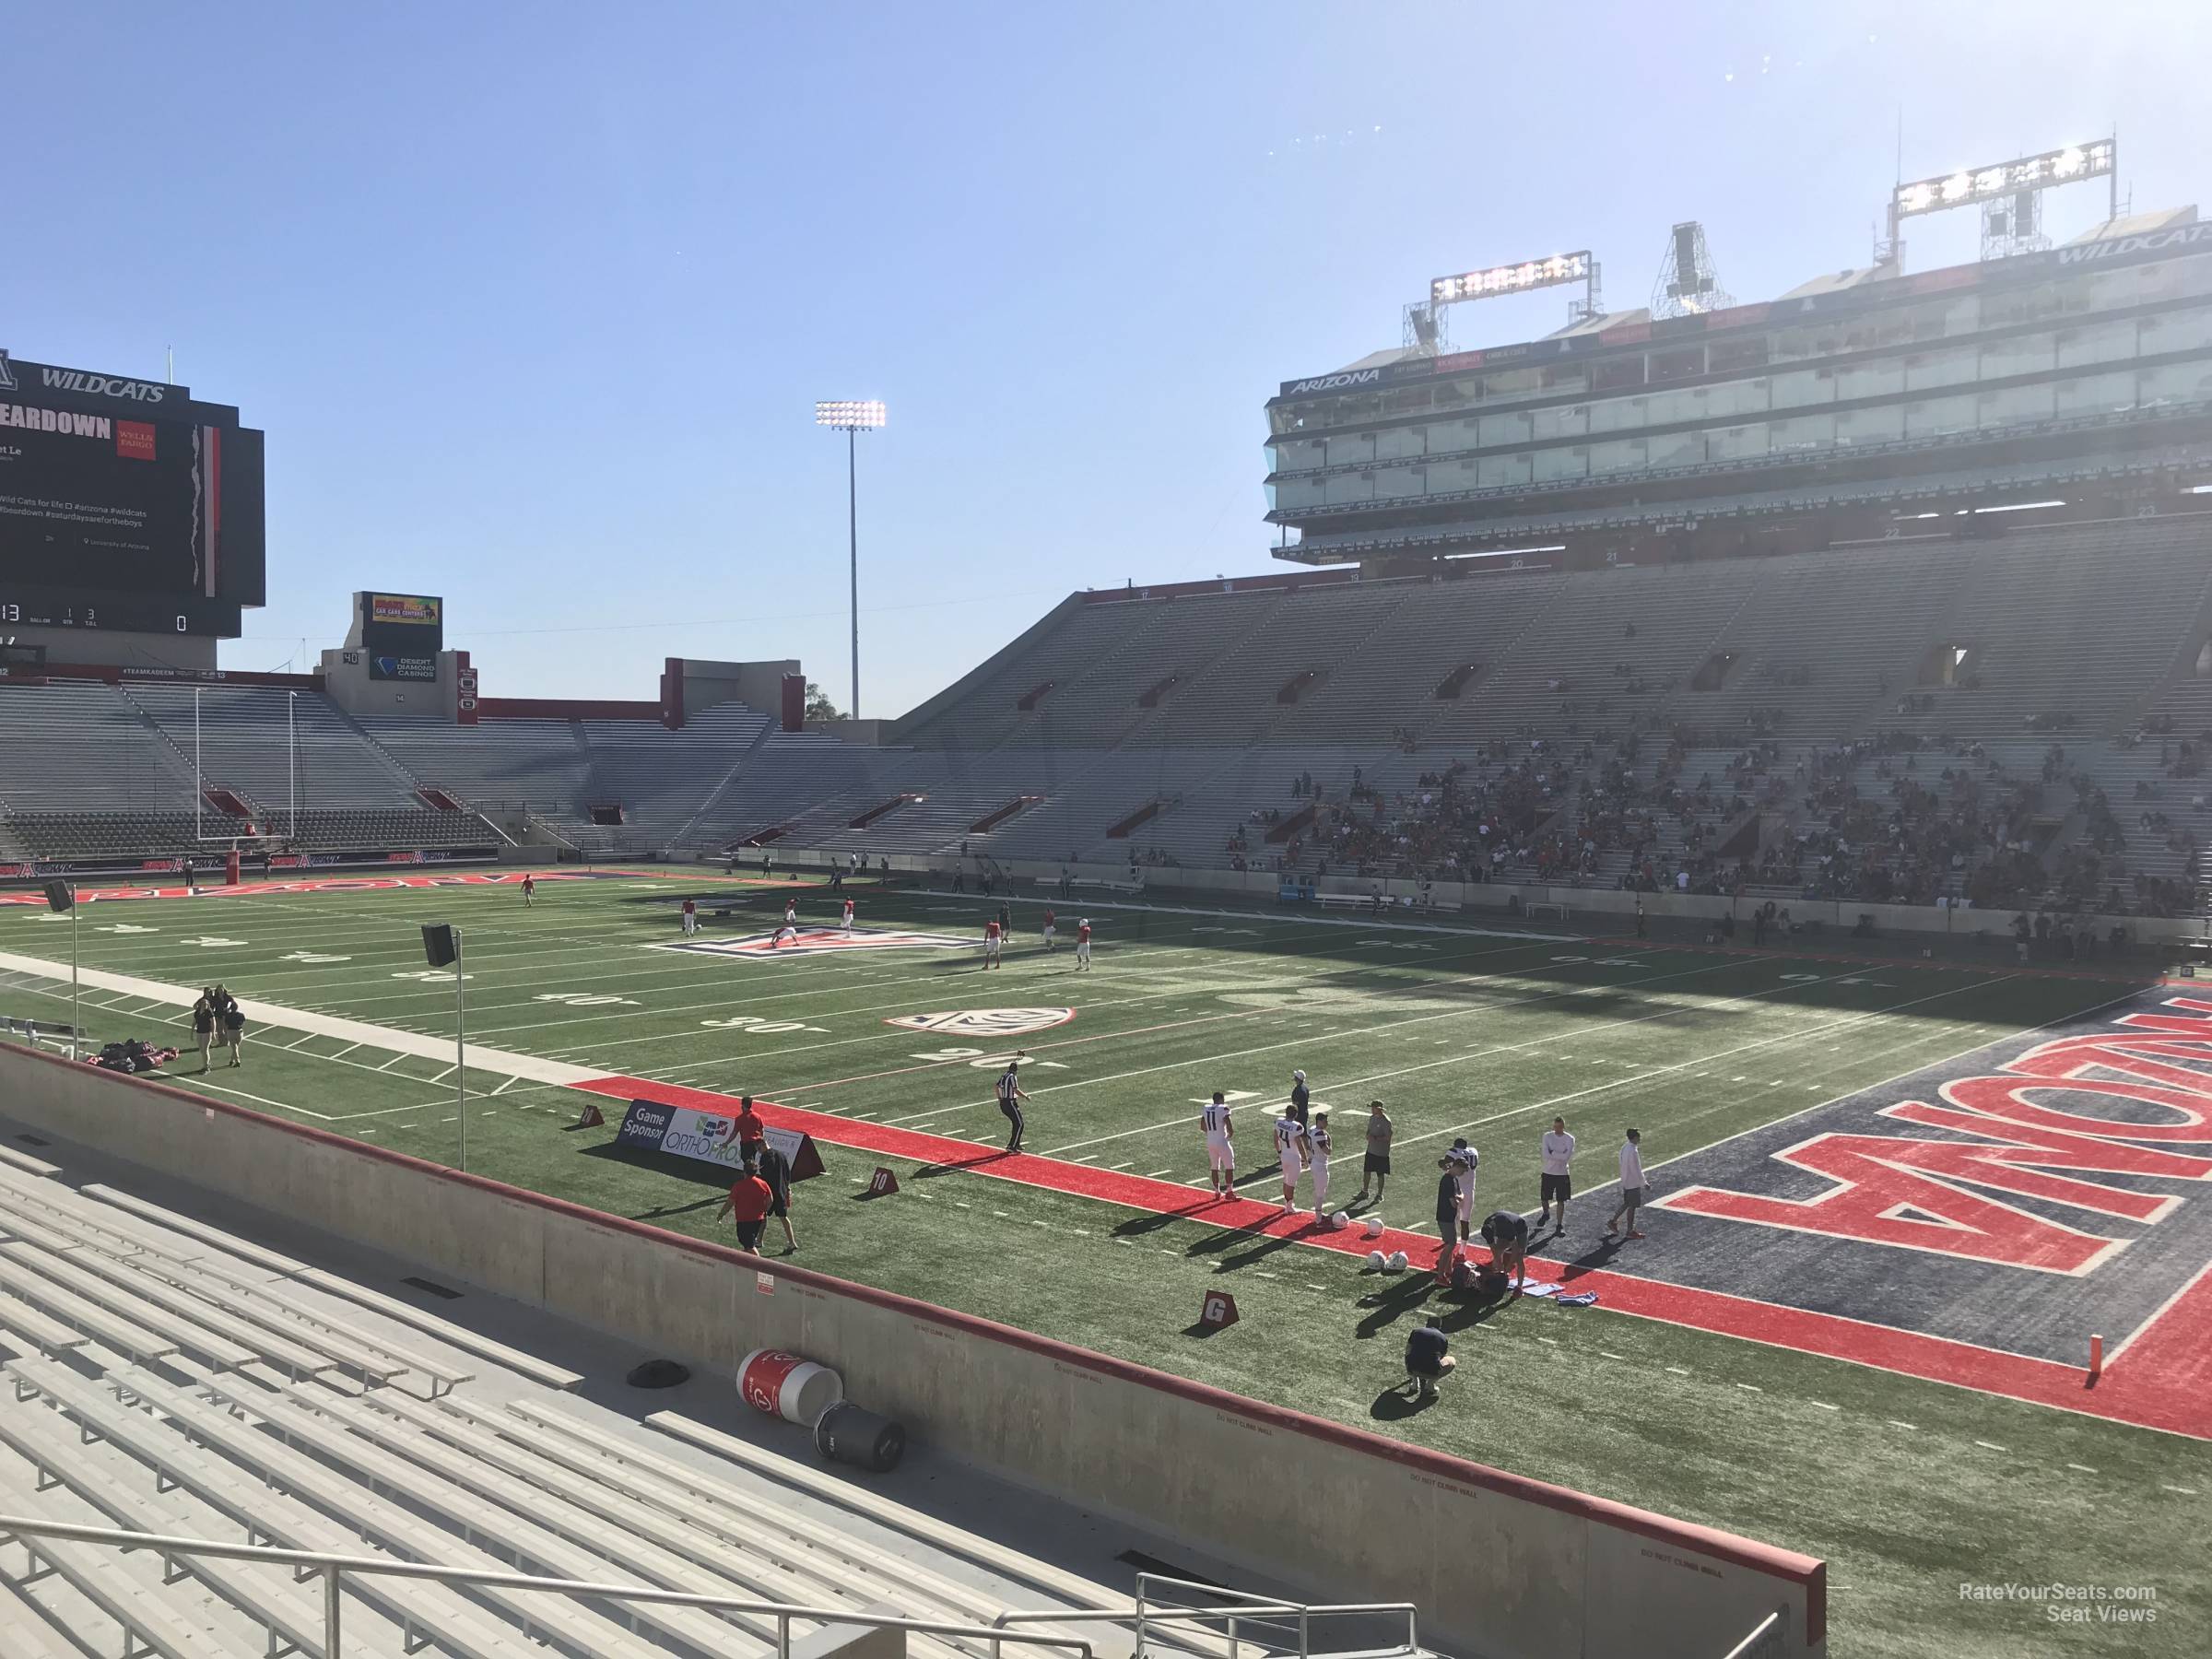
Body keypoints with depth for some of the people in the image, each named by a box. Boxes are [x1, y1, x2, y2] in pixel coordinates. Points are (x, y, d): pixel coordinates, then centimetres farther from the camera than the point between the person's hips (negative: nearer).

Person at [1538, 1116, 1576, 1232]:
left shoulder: (1569, 1139, -9)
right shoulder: (1547, 1137, -5)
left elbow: (1566, 1157, -20)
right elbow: (1545, 1155, -17)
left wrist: (1552, 1152, -16)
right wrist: (1560, 1155, -20)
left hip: (1562, 1174, -2)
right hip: (1548, 1172, 2)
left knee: (1561, 1200, 5)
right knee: (1544, 1198, 13)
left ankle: (1560, 1224, 17)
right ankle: (1546, 1214, 43)